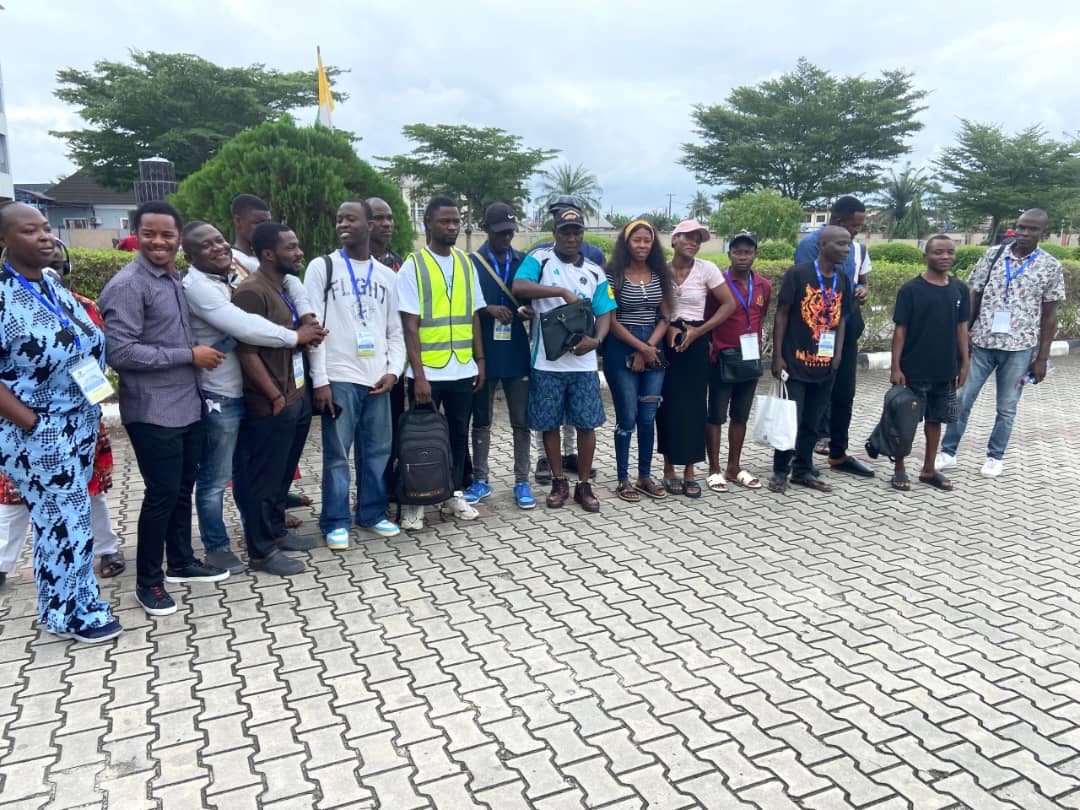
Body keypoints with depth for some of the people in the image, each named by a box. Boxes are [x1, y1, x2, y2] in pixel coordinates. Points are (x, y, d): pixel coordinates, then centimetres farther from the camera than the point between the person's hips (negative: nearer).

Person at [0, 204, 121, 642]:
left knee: (65, 515, 16)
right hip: (38, 435, -7)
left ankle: (66, 602, 29)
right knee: (65, 519, 2)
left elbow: (92, 347, 16)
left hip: (79, 427, 7)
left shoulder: (57, 292, 9)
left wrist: (90, 411, 9)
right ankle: (72, 611, 20)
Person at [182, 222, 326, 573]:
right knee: (215, 478, 6)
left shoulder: (231, 277, 10)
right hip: (219, 397, -9)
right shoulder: (197, 286, -18)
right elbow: (246, 328, -28)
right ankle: (216, 545, 21)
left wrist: (304, 323, -7)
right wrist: (295, 336, -16)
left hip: (245, 391, 9)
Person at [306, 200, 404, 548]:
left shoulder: (387, 275, 13)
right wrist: (320, 380, -10)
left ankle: (372, 512, 24)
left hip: (378, 379, 4)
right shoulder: (322, 267, 2)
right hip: (339, 378, -3)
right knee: (337, 454, 1)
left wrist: (393, 370, -1)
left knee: (377, 451, 9)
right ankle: (336, 521, 13)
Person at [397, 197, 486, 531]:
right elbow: (410, 325, -10)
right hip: (428, 372, -4)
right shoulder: (413, 265, -6)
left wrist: (480, 360, 8)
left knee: (458, 433, 12)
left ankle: (455, 494, 26)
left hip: (462, 369, 4)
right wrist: (418, 374, -15)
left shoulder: (465, 262, 9)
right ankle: (414, 501, 18)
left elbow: (473, 316, 13)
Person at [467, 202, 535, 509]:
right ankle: (480, 479, 21)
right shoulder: (471, 263, 0)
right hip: (483, 353, -1)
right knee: (481, 420, 10)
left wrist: (530, 310, -9)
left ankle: (522, 481, 14)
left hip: (517, 353, 2)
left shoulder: (524, 262, 7)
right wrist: (489, 309, -16)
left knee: (521, 421, 5)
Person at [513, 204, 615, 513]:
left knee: (586, 424, 5)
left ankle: (583, 485, 19)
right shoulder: (539, 259, -1)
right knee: (549, 424, 7)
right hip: (547, 361, -2)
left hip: (583, 362, 2)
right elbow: (519, 287, -19)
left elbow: (605, 314, 6)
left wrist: (596, 340, -15)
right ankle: (559, 482, 23)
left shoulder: (594, 272, 9)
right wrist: (562, 291, -25)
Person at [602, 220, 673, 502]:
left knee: (648, 418, 8)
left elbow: (665, 317, 6)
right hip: (622, 350, -4)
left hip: (654, 350, 4)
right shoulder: (614, 275, -5)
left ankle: (645, 477, 20)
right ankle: (623, 480, 11)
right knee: (627, 418, -1)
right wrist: (640, 347, -11)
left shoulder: (659, 276, 8)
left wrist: (650, 347, -7)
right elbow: (611, 320, -9)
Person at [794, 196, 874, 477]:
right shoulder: (811, 243, -11)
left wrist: (862, 291, -2)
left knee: (844, 392, 11)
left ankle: (838, 454, 22)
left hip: (846, 328, 7)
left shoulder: (858, 248, 11)